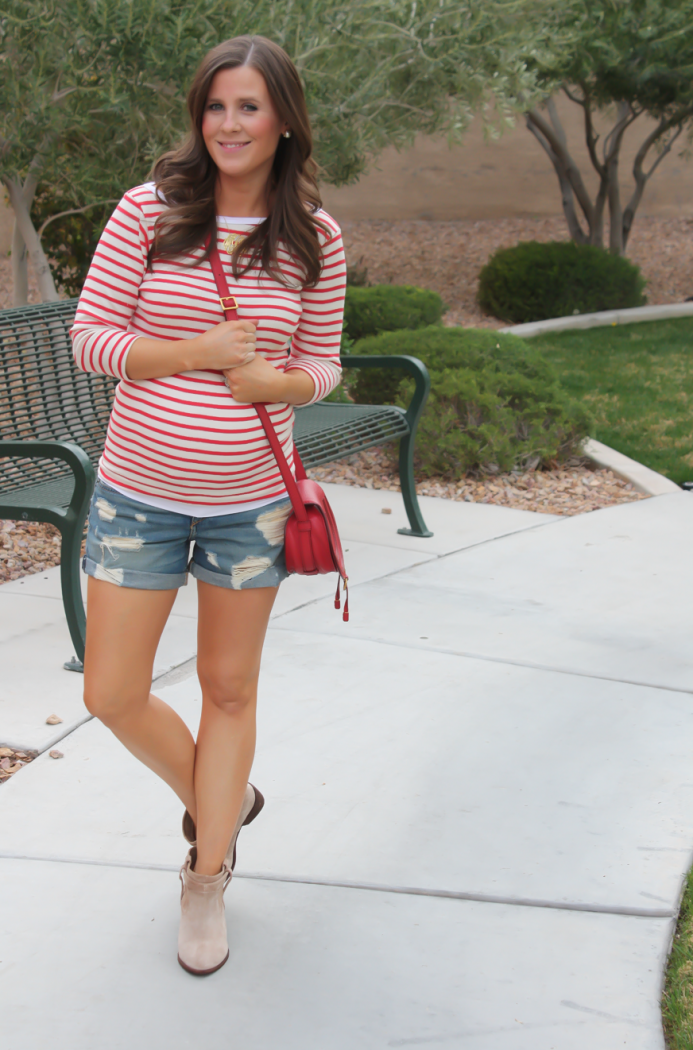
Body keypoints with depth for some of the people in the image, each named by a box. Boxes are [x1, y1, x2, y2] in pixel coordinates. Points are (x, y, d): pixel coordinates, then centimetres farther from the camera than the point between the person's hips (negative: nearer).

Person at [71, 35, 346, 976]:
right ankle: (219, 801, 35)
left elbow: (321, 364, 5)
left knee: (230, 690, 12)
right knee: (112, 694, 5)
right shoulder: (149, 210, -7)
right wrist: (202, 352, -18)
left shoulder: (314, 236, -3)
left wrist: (274, 381, -18)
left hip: (250, 501, 0)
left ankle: (207, 881, 29)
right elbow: (91, 337, -6)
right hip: (137, 494, 0)